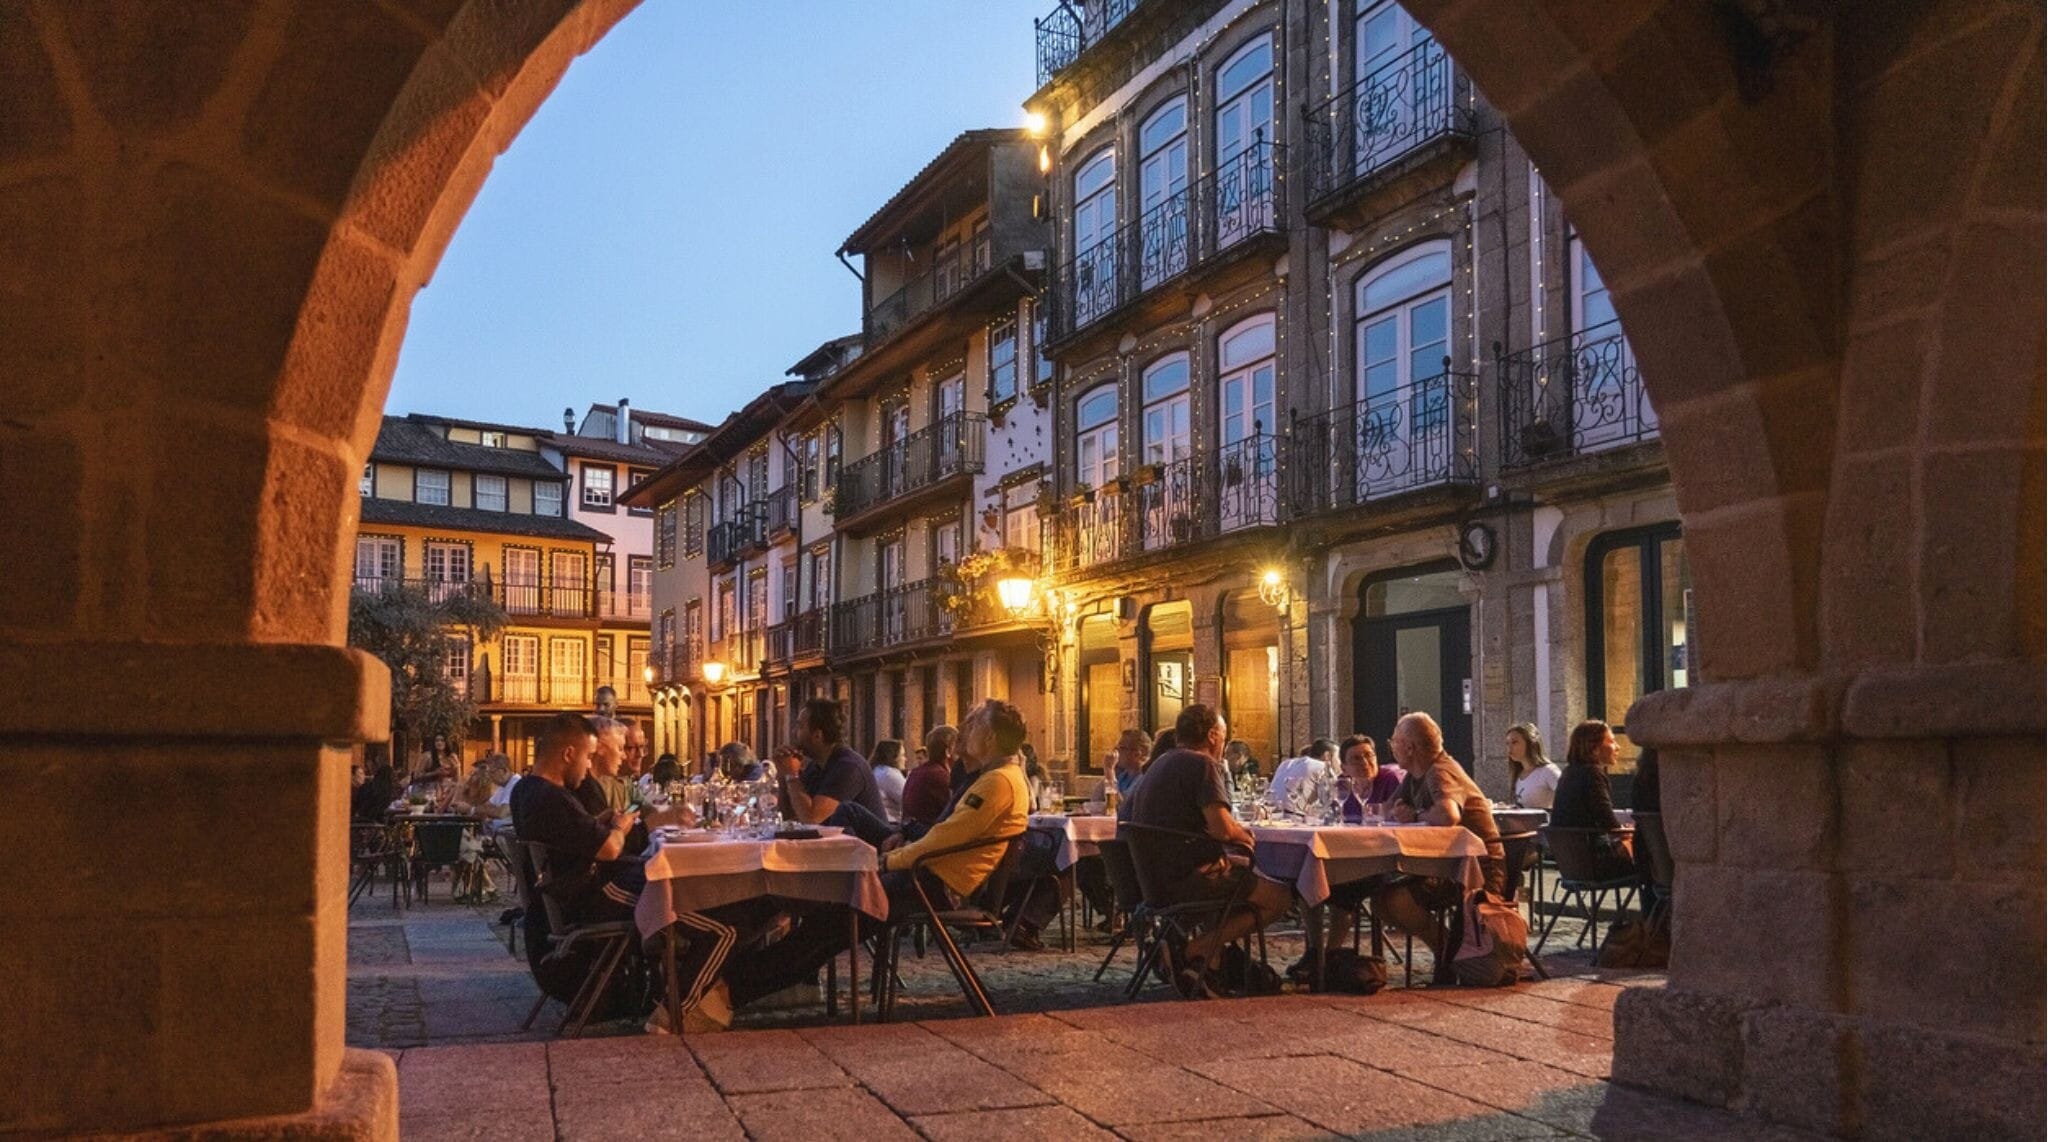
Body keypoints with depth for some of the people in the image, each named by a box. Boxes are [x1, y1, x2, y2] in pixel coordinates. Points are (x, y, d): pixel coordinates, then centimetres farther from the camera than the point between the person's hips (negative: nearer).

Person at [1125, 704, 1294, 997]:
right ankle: (1195, 951, -10)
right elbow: (1222, 829, -21)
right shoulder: (1202, 764, -11)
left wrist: (1236, 832, 18)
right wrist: (1245, 837, 1)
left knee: (1245, 865, 29)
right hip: (1186, 879, -10)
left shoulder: (1161, 763, 18)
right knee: (1279, 896, -4)